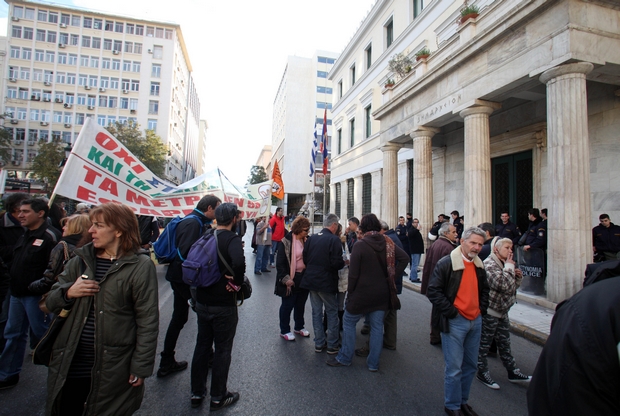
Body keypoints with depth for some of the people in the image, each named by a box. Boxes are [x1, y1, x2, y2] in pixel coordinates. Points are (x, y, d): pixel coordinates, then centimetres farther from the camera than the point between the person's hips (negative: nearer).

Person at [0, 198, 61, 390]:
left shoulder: (49, 237, -19)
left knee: (42, 334, 4)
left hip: (35, 296, -8)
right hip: (17, 294, 8)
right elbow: (16, 263, 20)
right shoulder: (25, 235, 11)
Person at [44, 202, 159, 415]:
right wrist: (68, 292, -11)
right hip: (69, 363, 5)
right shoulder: (81, 260, 4)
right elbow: (51, 302, 12)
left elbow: (148, 321, -13)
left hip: (112, 368, -4)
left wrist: (141, 367, -12)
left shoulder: (140, 266, -14)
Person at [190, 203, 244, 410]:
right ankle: (218, 397, 25)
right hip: (224, 304, -6)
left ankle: (197, 393, 35)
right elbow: (239, 262, -37)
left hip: (202, 302, 7)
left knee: (202, 346, 20)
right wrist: (237, 282, -21)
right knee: (222, 350, 10)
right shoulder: (232, 239, -19)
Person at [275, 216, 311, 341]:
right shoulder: (286, 242, -15)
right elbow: (280, 263, -13)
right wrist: (286, 279, -17)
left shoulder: (306, 241, 2)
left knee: (300, 305, 19)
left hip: (304, 278, 6)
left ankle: (299, 327, 37)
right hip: (291, 280, -6)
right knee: (287, 305, 9)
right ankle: (284, 330, 25)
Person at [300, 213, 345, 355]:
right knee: (332, 313, 10)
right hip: (326, 282, -5)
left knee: (316, 312, 15)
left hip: (311, 280, 5)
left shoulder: (311, 238, 2)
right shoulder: (334, 239, -15)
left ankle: (319, 344, 24)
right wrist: (344, 262, 0)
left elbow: (305, 259, 5)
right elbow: (337, 263, -21)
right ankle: (332, 346, 18)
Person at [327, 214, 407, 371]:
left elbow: (353, 273, -16)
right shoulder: (388, 242, -3)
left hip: (362, 292, -4)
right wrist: (393, 276, 0)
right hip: (382, 293, 5)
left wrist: (350, 291, -3)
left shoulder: (360, 244, -16)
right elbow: (405, 258, -4)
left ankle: (344, 358, 23)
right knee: (377, 327, 14)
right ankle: (373, 363, 23)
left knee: (349, 322, 13)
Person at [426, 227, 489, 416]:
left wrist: (482, 308, 10)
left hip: (476, 321, 7)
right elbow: (433, 291, -17)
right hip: (455, 322, -7)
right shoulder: (446, 263, -16)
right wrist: (450, 311, -16)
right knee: (454, 369, 3)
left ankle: (463, 401, 37)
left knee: (471, 365, 18)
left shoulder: (479, 265, 7)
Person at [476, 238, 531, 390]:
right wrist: (509, 267, -19)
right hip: (490, 311, -9)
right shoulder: (489, 264, -19)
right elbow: (504, 285, -30)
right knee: (484, 344, 6)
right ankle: (482, 373, 19)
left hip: (502, 311, 9)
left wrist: (518, 277, 0)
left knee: (505, 343, 20)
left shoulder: (504, 264, 12)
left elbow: (513, 286, 20)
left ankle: (513, 372, 32)